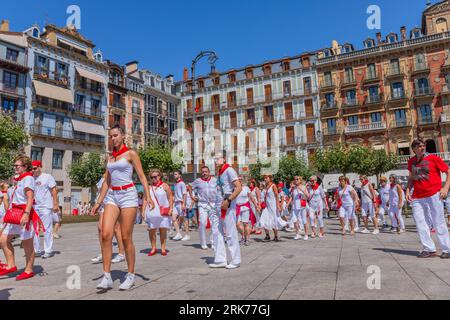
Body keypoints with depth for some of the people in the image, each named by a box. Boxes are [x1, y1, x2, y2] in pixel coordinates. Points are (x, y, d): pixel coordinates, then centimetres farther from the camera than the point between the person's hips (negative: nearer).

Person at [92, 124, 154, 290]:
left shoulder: (131, 153, 0)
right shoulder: (110, 157, 17)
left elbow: (142, 176, -6)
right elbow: (106, 182, 19)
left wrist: (147, 196, -18)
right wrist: (99, 202, 13)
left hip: (128, 195, -5)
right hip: (112, 196, 5)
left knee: (126, 237, -3)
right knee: (106, 234, -11)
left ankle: (131, 276, 12)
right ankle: (107, 277, -3)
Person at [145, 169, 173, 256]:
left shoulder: (165, 186, 4)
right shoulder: (149, 187, 13)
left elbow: (170, 198, 0)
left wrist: (171, 208, -9)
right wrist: (143, 211, 6)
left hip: (163, 212, -2)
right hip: (152, 212, 3)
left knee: (163, 230, 1)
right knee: (151, 230, -1)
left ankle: (163, 249, 9)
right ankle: (153, 248, 12)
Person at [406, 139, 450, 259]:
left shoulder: (433, 158, -3)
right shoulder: (411, 162, 10)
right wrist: (408, 190, 10)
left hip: (434, 195, -4)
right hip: (417, 198, 5)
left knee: (439, 223, -1)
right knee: (420, 223, 2)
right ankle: (429, 249, 11)